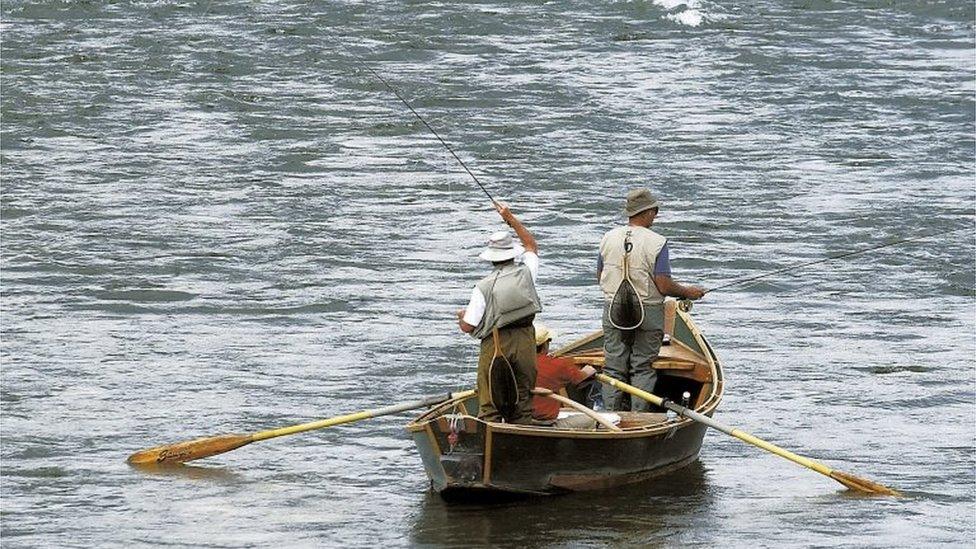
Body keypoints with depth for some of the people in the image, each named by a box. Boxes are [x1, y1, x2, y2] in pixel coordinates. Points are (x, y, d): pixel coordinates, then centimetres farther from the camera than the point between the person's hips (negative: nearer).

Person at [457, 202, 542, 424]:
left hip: (495, 345, -3)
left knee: (489, 405, 0)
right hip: (525, 342, 3)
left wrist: (462, 316, 15)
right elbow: (531, 246, 21)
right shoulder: (526, 273, -2)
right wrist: (511, 219, 25)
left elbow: (467, 327, -9)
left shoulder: (484, 287, -11)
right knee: (523, 399, 10)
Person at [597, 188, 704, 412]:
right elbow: (664, 286, -15)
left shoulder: (609, 238, 1)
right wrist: (688, 292, 3)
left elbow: (600, 276, 11)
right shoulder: (656, 243, -14)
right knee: (643, 368, 4)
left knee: (614, 367, 8)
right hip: (648, 313, -4)